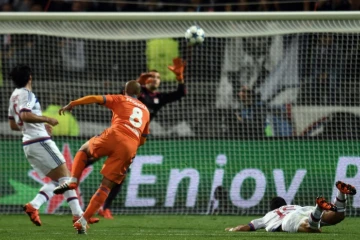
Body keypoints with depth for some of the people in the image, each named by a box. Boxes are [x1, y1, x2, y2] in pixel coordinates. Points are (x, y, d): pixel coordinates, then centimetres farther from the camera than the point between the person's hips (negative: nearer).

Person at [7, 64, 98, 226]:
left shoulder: (14, 96, 18)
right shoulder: (26, 94, -8)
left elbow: (13, 125, 25)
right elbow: (25, 115, -26)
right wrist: (46, 120, -18)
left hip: (28, 144, 9)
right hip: (40, 141, -9)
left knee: (56, 180, 10)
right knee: (65, 176, -7)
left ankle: (34, 205, -10)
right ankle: (77, 214, -14)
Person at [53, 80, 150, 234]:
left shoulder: (121, 100, 19)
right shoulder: (145, 110, 31)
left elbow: (95, 98, 6)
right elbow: (143, 140, 35)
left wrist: (71, 104, 11)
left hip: (114, 137, -3)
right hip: (130, 149, 3)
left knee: (84, 149, 28)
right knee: (106, 186, 8)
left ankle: (72, 181, 5)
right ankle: (84, 221, -1)